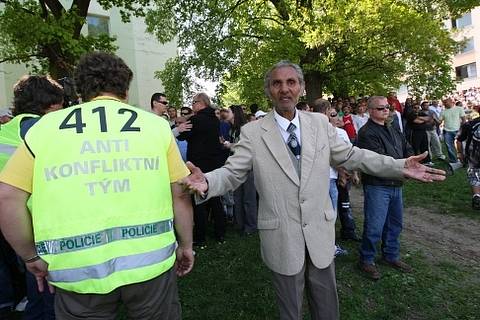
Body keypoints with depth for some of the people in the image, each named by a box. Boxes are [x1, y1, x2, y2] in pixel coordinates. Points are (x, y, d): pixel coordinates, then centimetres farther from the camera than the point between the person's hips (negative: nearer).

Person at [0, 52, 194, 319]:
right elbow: (180, 195, 1)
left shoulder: (46, 126, 4)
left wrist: (32, 257, 12)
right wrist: (186, 245, 13)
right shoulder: (156, 125, 2)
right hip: (150, 260, 0)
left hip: (78, 270, 1)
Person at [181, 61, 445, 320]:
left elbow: (350, 156, 6)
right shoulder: (252, 132, -8)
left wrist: (401, 167, -3)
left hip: (321, 232, 3)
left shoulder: (320, 123, 1)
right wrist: (207, 182, -32)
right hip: (282, 238, -2)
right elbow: (231, 172, -10)